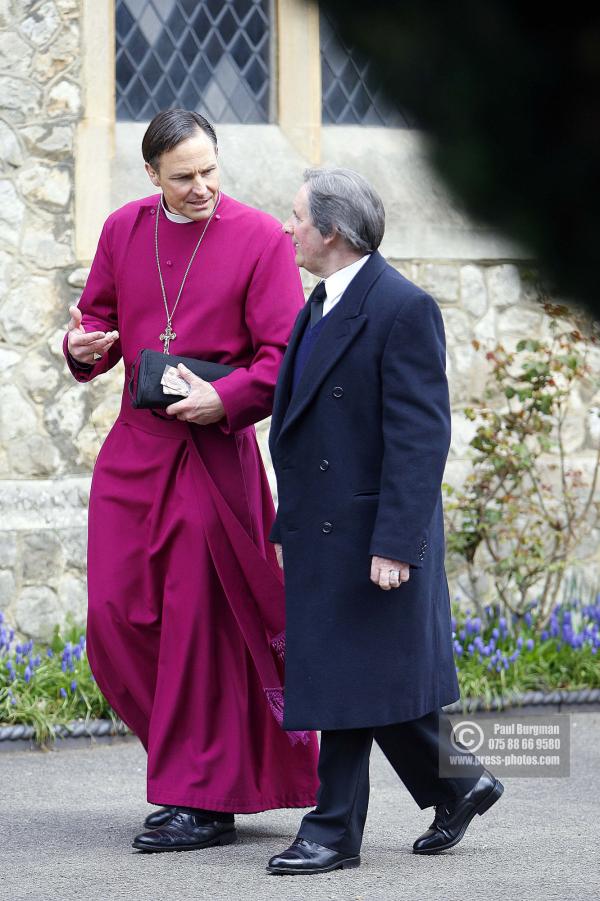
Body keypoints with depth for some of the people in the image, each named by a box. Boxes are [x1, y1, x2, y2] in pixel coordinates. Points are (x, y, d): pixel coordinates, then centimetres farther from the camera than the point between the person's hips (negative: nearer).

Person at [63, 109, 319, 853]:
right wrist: (83, 345, -4)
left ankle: (204, 800, 5)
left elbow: (286, 355, -8)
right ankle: (200, 759, 22)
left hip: (214, 450, -5)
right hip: (133, 447, 5)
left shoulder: (258, 239, -6)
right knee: (115, 616, 3)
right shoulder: (124, 230, 8)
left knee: (197, 623, -4)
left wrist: (226, 399, -22)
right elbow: (101, 312, 18)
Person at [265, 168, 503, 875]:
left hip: (371, 536, -9)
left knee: (350, 681, -4)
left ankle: (334, 832, 2)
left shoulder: (402, 309, -15)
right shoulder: (322, 306, 14)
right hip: (323, 532, 9)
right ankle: (457, 784, 26)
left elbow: (421, 437, -19)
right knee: (371, 680, 13)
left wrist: (395, 544, -23)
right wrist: (288, 527, 18)